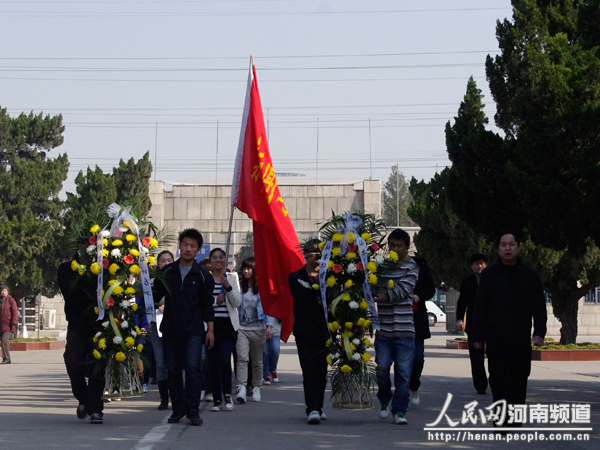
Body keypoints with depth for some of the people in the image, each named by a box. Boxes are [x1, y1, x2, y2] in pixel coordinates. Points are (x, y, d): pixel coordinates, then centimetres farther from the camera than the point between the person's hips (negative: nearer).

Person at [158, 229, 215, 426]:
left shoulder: (203, 275, 4)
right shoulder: (167, 272, 7)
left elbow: (207, 305, 6)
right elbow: (156, 296, 13)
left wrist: (210, 329, 3)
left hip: (194, 331, -2)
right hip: (170, 329, 2)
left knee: (193, 368, -12)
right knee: (173, 370, 4)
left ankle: (192, 410, -8)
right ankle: (178, 409, 14)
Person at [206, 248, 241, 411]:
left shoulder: (232, 278, 8)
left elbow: (237, 303, 0)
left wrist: (228, 288, -13)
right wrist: (215, 301, -12)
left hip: (228, 325, 0)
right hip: (210, 324, 1)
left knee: (224, 359, -16)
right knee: (213, 363, 2)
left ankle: (227, 394, 3)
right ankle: (216, 399, 10)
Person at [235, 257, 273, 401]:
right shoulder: (240, 287, 10)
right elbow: (235, 306, 12)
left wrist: (269, 326, -8)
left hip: (258, 328, -1)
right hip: (241, 328, 1)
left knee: (257, 361, 7)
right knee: (242, 358, -14)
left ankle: (256, 388, 18)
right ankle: (241, 387, -20)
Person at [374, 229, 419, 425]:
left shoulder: (411, 267, 1)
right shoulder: (381, 267, 11)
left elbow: (401, 291, -13)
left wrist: (377, 298, -22)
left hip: (404, 330, -2)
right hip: (383, 329, 2)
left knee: (403, 372, -3)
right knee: (382, 368, -2)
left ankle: (399, 410, 6)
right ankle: (385, 401, 23)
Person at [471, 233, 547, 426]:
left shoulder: (530, 275, 8)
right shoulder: (488, 275, 8)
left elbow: (539, 307, 7)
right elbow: (480, 307, 8)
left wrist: (539, 332, -5)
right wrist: (477, 336, 2)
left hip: (521, 340, 1)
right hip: (496, 339, -1)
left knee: (519, 379, 5)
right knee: (499, 380, -8)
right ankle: (502, 419, -9)